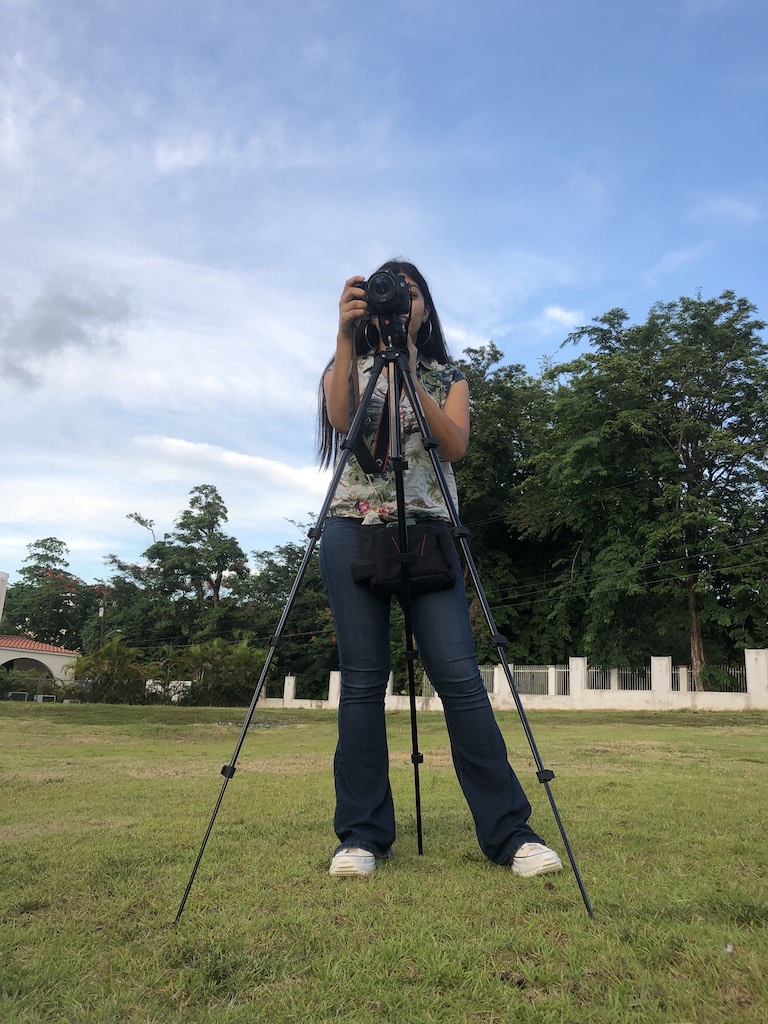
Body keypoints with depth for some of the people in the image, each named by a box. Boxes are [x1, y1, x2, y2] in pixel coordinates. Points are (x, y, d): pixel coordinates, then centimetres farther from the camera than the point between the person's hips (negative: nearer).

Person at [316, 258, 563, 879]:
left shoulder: (449, 377, 19)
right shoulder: (349, 365, 18)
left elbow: (455, 445, -1)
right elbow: (340, 420, -6)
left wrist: (410, 376, -8)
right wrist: (346, 338, -13)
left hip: (426, 527, 0)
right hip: (354, 526, 0)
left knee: (460, 675, -10)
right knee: (362, 680, -3)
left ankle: (511, 833, -2)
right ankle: (363, 836, 6)